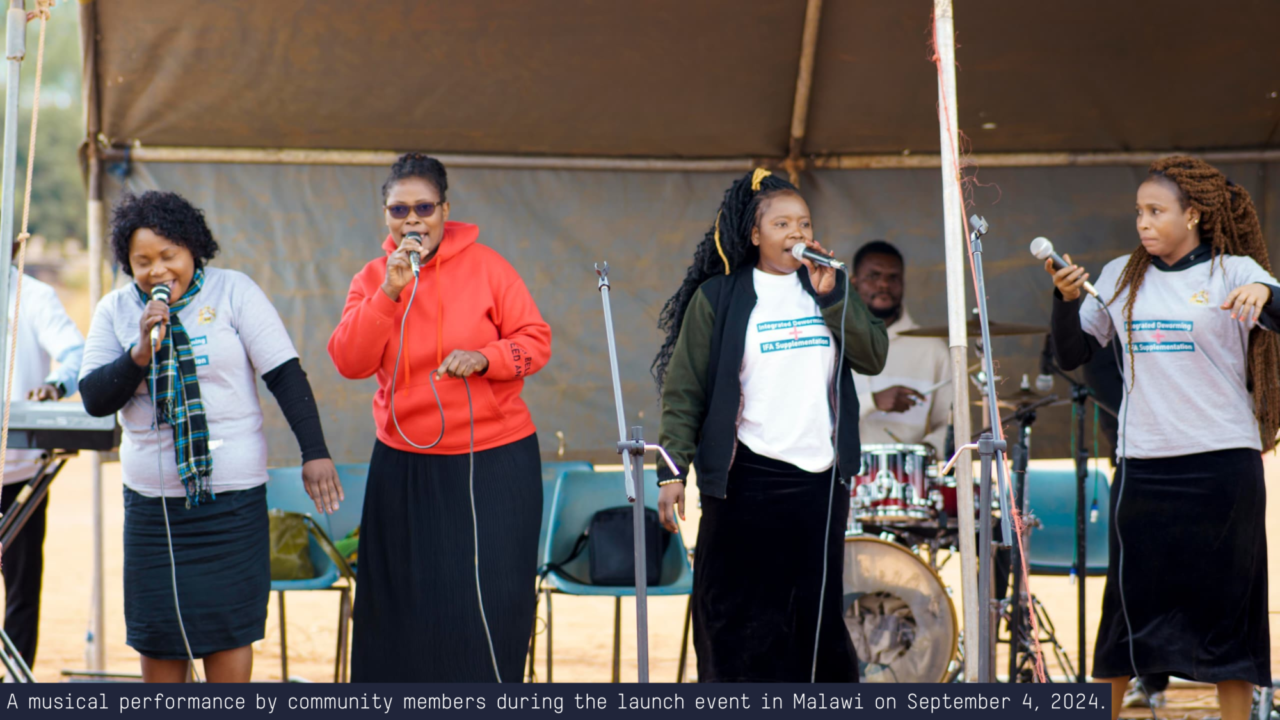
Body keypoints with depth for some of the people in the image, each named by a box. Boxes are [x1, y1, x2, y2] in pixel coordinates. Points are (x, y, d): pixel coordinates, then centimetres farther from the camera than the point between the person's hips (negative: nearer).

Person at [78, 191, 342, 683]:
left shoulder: (232, 292, -1)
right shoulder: (116, 310, 6)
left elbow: (285, 374, -3)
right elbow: (94, 399, 0)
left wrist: (315, 453, -10)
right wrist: (139, 355, -16)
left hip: (233, 494, -2)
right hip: (152, 496, 2)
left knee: (228, 623, -1)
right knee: (157, 625, 5)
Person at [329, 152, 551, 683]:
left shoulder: (486, 266, -1)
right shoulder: (372, 279, 5)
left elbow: (535, 340, -2)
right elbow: (349, 362, -8)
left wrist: (484, 358, -21)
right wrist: (390, 293, -18)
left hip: (493, 464, -2)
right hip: (404, 465, 2)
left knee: (491, 602, -1)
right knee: (407, 606, 5)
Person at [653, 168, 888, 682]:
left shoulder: (825, 289, 11)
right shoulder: (718, 298, -2)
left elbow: (874, 358, 0)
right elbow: (683, 392, -4)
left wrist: (830, 295, -9)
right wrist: (672, 469, -12)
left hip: (821, 478, 4)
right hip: (749, 480, -4)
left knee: (818, 612, 11)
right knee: (740, 617, -3)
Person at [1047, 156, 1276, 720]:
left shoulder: (1232, 271, -1)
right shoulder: (1120, 277, 9)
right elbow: (1071, 356, 12)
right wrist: (1066, 299, -5)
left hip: (1224, 464, -3)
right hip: (1143, 466, 3)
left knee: (1227, 604, 2)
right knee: (1130, 605, 5)